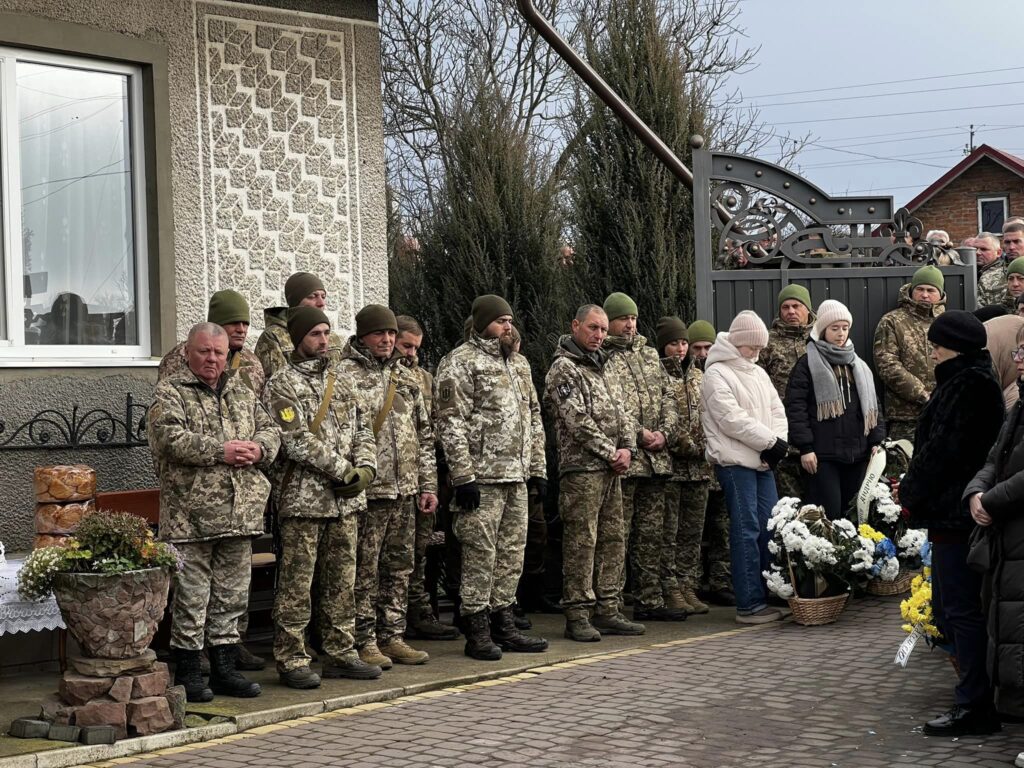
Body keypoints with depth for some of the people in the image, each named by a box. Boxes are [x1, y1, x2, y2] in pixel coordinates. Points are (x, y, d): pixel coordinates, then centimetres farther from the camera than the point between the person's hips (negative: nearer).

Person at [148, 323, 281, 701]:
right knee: (191, 596, -2)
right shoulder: (170, 392, -1)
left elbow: (269, 429, 18)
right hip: (190, 513, -6)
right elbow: (170, 439, -16)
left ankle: (224, 669, 20)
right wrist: (220, 451, -19)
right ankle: (188, 673, 7)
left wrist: (258, 448, -5)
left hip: (239, 512, 6)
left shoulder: (242, 393, 18)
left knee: (232, 596, 11)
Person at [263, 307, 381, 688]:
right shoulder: (281, 385, -5)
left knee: (342, 581, 11)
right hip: (303, 498, -7)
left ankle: (340, 653, 19)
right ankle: (292, 660, 3)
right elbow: (298, 441, -15)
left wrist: (364, 468, -4)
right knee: (296, 584, -3)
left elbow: (363, 429, 15)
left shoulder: (340, 383, 17)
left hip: (346, 499, 7)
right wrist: (344, 471, -15)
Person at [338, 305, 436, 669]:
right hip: (367, 489, -7)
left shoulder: (406, 377, 15)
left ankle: (392, 636, 20)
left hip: (404, 489, 7)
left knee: (399, 567, 11)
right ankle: (364, 641, 7)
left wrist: (428, 484, 14)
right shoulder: (344, 375, -6)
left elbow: (424, 434, 18)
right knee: (365, 570, -1)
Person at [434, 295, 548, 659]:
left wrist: (537, 467, 15)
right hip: (482, 477, -8)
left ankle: (503, 625, 20)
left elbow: (533, 418, 23)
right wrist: (463, 476, -18)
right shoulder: (460, 362, -7)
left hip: (516, 478, 8)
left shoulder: (517, 364, 19)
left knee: (512, 554, 11)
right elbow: (451, 423, -13)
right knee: (480, 554, -5)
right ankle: (477, 632, 1)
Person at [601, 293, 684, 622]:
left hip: (655, 458, 7)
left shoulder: (649, 354, 18)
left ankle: (650, 601, 18)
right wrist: (638, 433, -16)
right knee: (618, 535, -5)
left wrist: (664, 432, 0)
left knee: (651, 533, 11)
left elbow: (667, 397, 16)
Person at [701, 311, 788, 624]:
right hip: (735, 461, -8)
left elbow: (777, 411, 14)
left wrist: (780, 443, -5)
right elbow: (733, 419, -16)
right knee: (747, 531, -8)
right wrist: (770, 442, -13)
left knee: (770, 527, 7)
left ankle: (772, 594, 14)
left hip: (763, 461, 8)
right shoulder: (717, 374, -6)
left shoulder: (758, 373, 18)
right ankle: (750, 604, -6)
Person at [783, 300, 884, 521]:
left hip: (857, 453, 6)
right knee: (828, 514, -11)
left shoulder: (858, 366, 17)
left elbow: (872, 404, 19)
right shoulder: (808, 364, -2)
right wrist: (805, 447, -13)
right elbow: (795, 407, -7)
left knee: (853, 514, 7)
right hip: (823, 454, -6)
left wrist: (876, 440, 9)